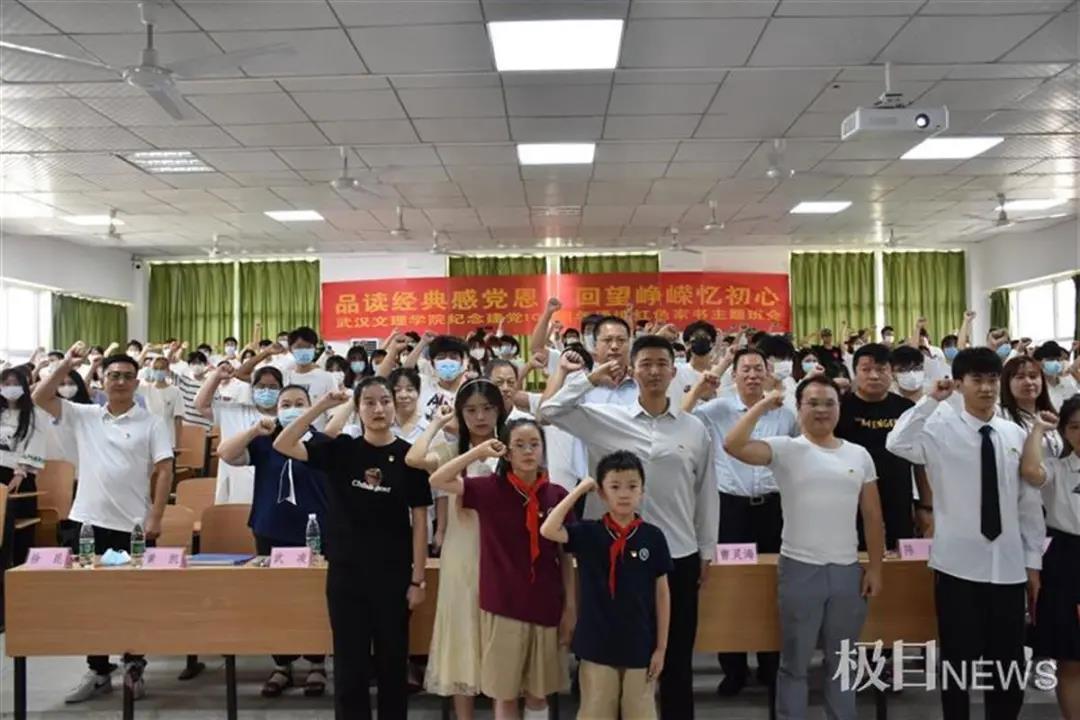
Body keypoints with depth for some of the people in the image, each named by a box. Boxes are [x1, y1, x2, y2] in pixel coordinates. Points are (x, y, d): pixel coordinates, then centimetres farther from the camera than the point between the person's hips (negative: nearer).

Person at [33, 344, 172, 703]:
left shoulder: (151, 423, -2)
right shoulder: (83, 416, 7)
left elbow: (164, 472, -5)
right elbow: (40, 397, 2)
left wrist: (155, 517, -12)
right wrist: (66, 365, -9)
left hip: (133, 526, -3)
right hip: (90, 522, 3)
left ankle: (133, 666, 20)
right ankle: (98, 671, 22)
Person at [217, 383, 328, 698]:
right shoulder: (264, 442, 4)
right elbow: (225, 453, -8)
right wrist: (255, 429, -20)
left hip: (314, 533, -2)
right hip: (271, 532, 3)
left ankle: (317, 664, 22)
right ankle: (282, 665, 26)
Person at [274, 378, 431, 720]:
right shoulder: (340, 449, -1)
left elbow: (419, 521, -2)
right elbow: (282, 445, -11)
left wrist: (418, 578, -4)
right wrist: (321, 406, -17)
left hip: (393, 576, 0)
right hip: (345, 574, 1)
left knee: (392, 662, 12)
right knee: (350, 665, 9)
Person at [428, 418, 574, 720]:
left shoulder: (557, 496, -3)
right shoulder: (490, 488, -6)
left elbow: (565, 557, 3)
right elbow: (437, 481, -14)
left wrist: (570, 607, 3)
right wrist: (478, 452, -17)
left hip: (545, 607, 1)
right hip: (502, 606, -1)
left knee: (538, 692, 15)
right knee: (505, 693, 9)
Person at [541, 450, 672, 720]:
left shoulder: (653, 536, -4)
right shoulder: (588, 532, -5)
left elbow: (662, 593, 2)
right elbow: (548, 530, -21)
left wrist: (661, 647, 1)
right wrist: (579, 490, -15)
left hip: (640, 646, 1)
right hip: (598, 644, 0)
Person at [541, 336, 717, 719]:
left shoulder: (695, 428, 1)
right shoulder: (609, 418, -2)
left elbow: (706, 493, 7)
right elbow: (550, 411, -7)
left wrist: (706, 551, 10)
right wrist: (591, 378, -10)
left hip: (680, 557, 1)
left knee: (677, 657, 14)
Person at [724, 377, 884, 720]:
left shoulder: (859, 455, 6)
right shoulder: (785, 449, -5)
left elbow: (872, 517, 9)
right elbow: (733, 445, -21)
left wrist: (875, 568, 5)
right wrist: (763, 405, -14)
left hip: (848, 570, 3)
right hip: (800, 568, -3)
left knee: (842, 662, 17)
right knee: (795, 662, 10)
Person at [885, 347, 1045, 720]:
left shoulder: (1015, 434, 4)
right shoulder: (942, 429, -7)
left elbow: (1030, 502, 8)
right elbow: (897, 444, -28)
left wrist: (1033, 560, 8)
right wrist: (931, 400, -24)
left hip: (1008, 566, 3)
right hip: (958, 564, -3)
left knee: (1008, 662, 13)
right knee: (958, 660, 9)